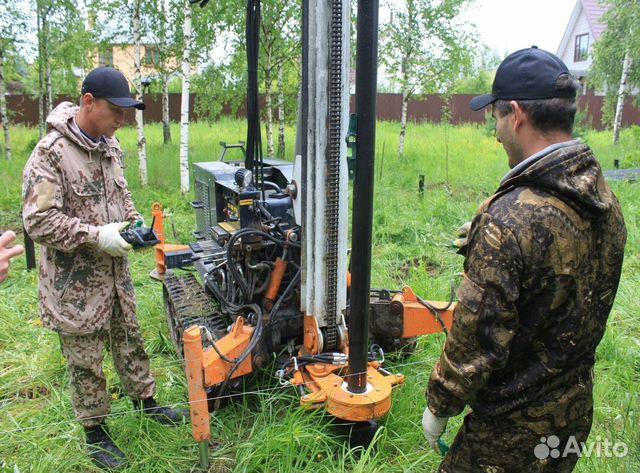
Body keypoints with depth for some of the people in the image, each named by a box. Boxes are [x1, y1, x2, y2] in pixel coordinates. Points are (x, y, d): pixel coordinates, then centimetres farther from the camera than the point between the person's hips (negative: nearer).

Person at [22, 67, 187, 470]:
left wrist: (135, 222, -1)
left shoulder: (110, 146, 5)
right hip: (76, 282, -6)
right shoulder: (50, 154, -19)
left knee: (130, 341, 21)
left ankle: (145, 399, 42)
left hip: (116, 272, 7)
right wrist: (96, 237, -24)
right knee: (86, 361, 9)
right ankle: (95, 433, 28)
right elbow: (38, 221, -21)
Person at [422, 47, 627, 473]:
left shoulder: (511, 217, -29)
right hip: (577, 411, 8)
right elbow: (586, 309, 8)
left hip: (514, 426, -7)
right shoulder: (607, 201, -3)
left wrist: (439, 406, -9)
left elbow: (477, 338, -24)